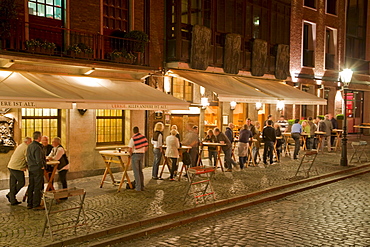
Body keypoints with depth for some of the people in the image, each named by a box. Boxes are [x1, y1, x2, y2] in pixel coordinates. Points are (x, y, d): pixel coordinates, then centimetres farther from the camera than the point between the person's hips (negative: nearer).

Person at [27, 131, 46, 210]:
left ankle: (29, 204, 22)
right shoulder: (37, 147, -20)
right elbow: (39, 160, -24)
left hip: (31, 169, 9)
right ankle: (36, 205, 3)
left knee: (31, 186, 15)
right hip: (37, 169, -9)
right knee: (38, 188, -2)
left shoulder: (29, 146, 9)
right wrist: (42, 166, -10)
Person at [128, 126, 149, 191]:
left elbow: (130, 149, -14)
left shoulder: (133, 138, -11)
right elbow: (146, 148, 9)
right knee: (140, 171, 15)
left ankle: (138, 187, 0)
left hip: (135, 154, -5)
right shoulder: (143, 137, 5)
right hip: (142, 154, 5)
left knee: (136, 171, 1)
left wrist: (131, 154, 3)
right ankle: (142, 186, 18)